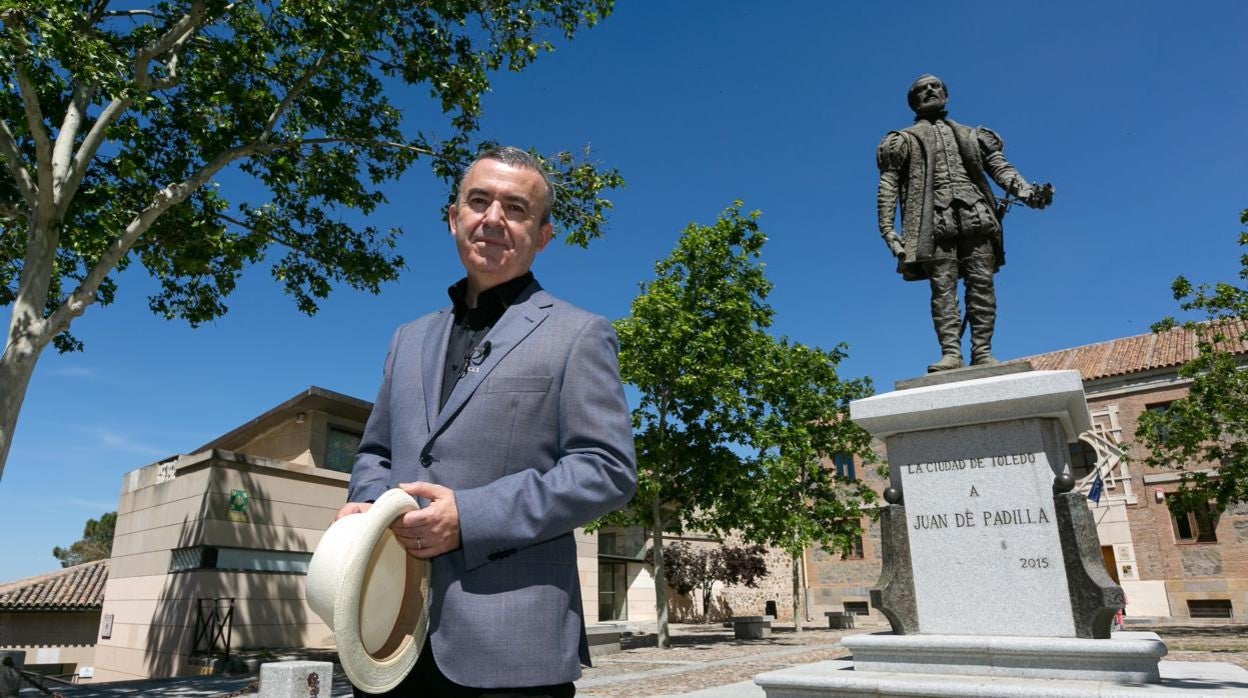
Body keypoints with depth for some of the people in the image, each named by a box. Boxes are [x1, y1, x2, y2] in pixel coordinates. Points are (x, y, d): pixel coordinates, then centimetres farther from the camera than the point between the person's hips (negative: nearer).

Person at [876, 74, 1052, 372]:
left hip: (975, 216, 3)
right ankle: (950, 353, -17)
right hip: (935, 219, -2)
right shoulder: (904, 139, 20)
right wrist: (887, 228, -6)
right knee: (943, 286, -11)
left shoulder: (971, 135, 28)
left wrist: (1026, 192, -4)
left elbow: (1000, 167, 16)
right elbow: (887, 185, 8)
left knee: (981, 283, -7)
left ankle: (982, 352, -8)